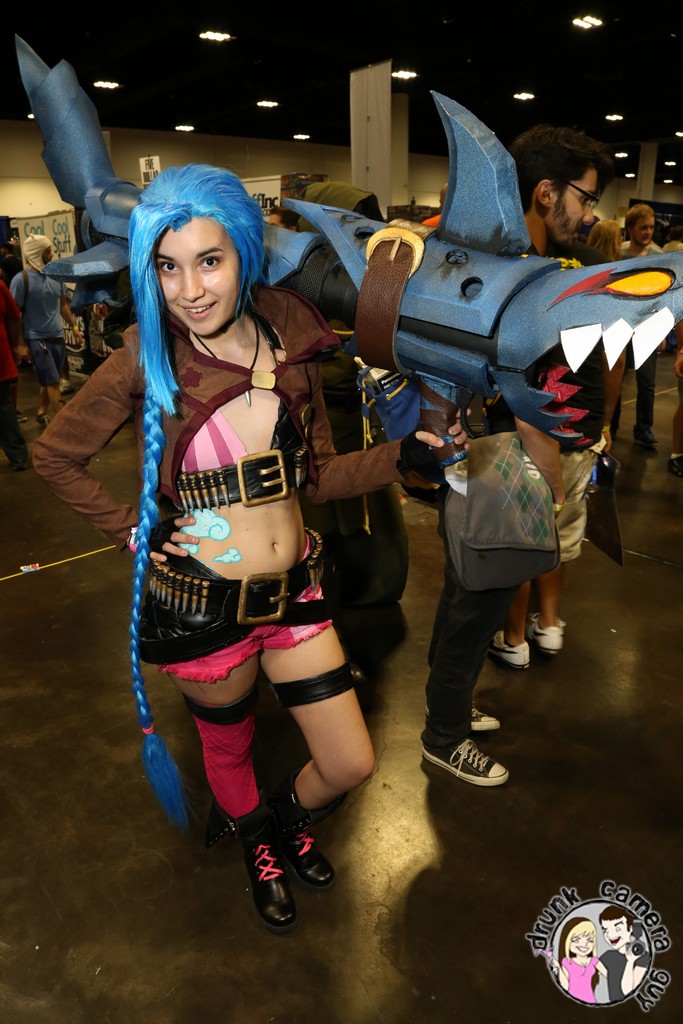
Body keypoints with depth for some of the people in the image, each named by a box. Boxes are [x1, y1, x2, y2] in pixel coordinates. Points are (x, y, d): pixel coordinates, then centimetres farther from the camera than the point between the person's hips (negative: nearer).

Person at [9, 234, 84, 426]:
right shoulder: (21, 279, -11)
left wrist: (74, 326, 11)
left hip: (57, 337, 6)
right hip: (36, 339, -5)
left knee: (48, 381, 13)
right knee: (52, 382, -6)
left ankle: (41, 414, 28)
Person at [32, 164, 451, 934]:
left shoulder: (292, 343, -4)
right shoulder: (147, 361, -12)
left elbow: (321, 476, 4)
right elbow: (55, 456, 0)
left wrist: (405, 454, -9)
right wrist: (132, 533, -6)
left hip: (293, 592, 3)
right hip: (201, 603, -3)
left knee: (351, 765, 11)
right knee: (229, 751, 22)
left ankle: (288, 821, 48)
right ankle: (258, 847, 57)